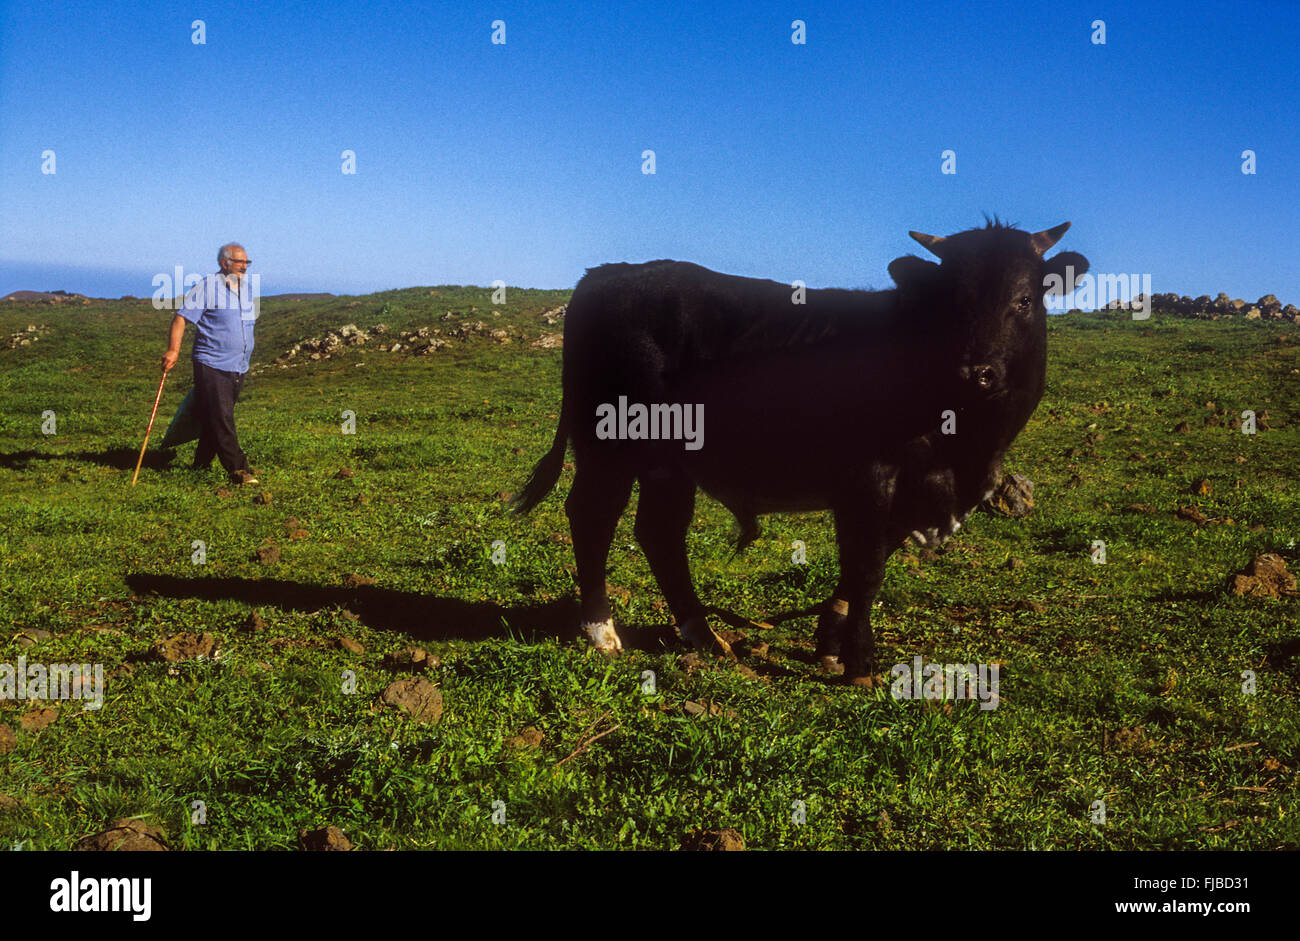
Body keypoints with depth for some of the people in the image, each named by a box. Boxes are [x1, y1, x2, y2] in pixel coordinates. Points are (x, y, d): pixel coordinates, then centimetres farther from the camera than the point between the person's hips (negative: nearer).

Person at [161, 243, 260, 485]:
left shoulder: (247, 291, 16)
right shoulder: (206, 287, -5)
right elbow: (182, 318, -9)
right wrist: (174, 350, -18)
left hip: (238, 369, 7)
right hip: (211, 366, -6)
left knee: (211, 420, 11)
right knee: (221, 419, -10)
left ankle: (201, 465, 20)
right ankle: (237, 469, -12)